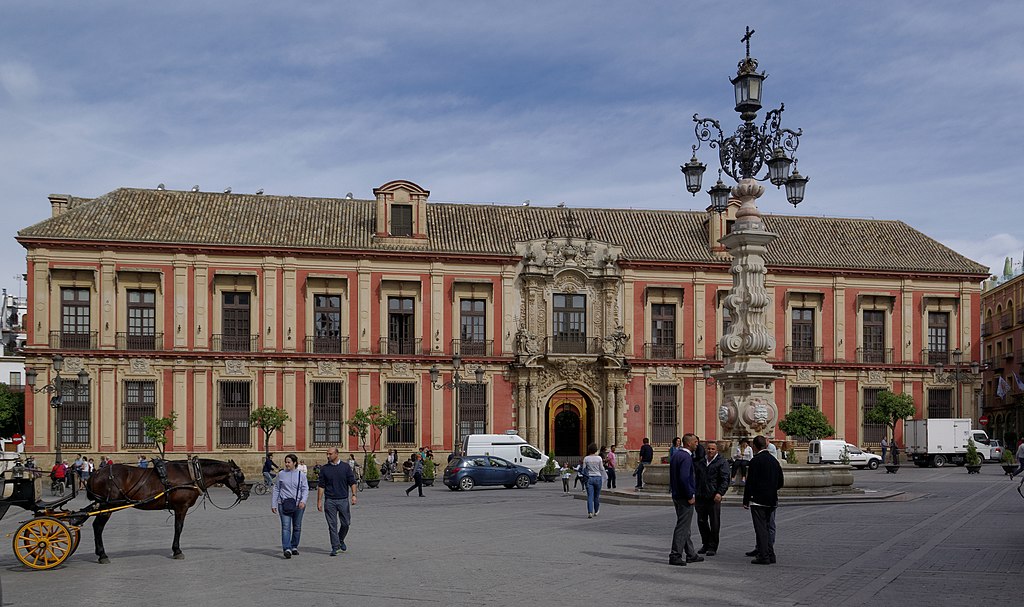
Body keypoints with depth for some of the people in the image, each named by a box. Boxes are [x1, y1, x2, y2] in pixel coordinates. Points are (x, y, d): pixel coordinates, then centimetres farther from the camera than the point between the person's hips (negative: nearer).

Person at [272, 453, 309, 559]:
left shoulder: (301, 475, 5)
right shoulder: (281, 474, 7)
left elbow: (305, 489, 1)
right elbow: (276, 489, 10)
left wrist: (303, 501, -17)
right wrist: (273, 504, 6)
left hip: (298, 505, 1)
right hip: (284, 504, -1)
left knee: (297, 527, 10)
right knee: (286, 527, -12)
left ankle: (294, 546, 27)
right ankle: (287, 549, -20)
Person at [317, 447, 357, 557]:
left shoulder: (345, 467, 4)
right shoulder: (324, 469, 5)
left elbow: (352, 482, 4)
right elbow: (321, 486, 6)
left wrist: (353, 495, -9)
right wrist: (319, 501, 1)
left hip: (343, 499, 0)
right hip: (329, 500, 0)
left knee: (346, 523, 5)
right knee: (332, 525, -2)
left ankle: (341, 540, 30)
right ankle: (335, 547, 3)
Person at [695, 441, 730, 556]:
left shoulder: (721, 462, -2)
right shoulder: (700, 462, 15)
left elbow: (725, 480, -8)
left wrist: (720, 493, -21)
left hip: (714, 498, -5)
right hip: (701, 497, 5)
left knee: (714, 523, 0)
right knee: (701, 521, 8)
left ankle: (712, 547, 9)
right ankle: (705, 544, 22)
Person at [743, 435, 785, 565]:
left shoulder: (755, 461, -12)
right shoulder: (774, 461, 9)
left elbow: (750, 482, -14)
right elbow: (780, 482, 14)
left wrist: (746, 501, -9)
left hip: (758, 500, -7)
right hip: (772, 501, 7)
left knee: (761, 528, -4)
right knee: (769, 527, 14)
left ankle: (764, 556, -5)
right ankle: (770, 554, 16)